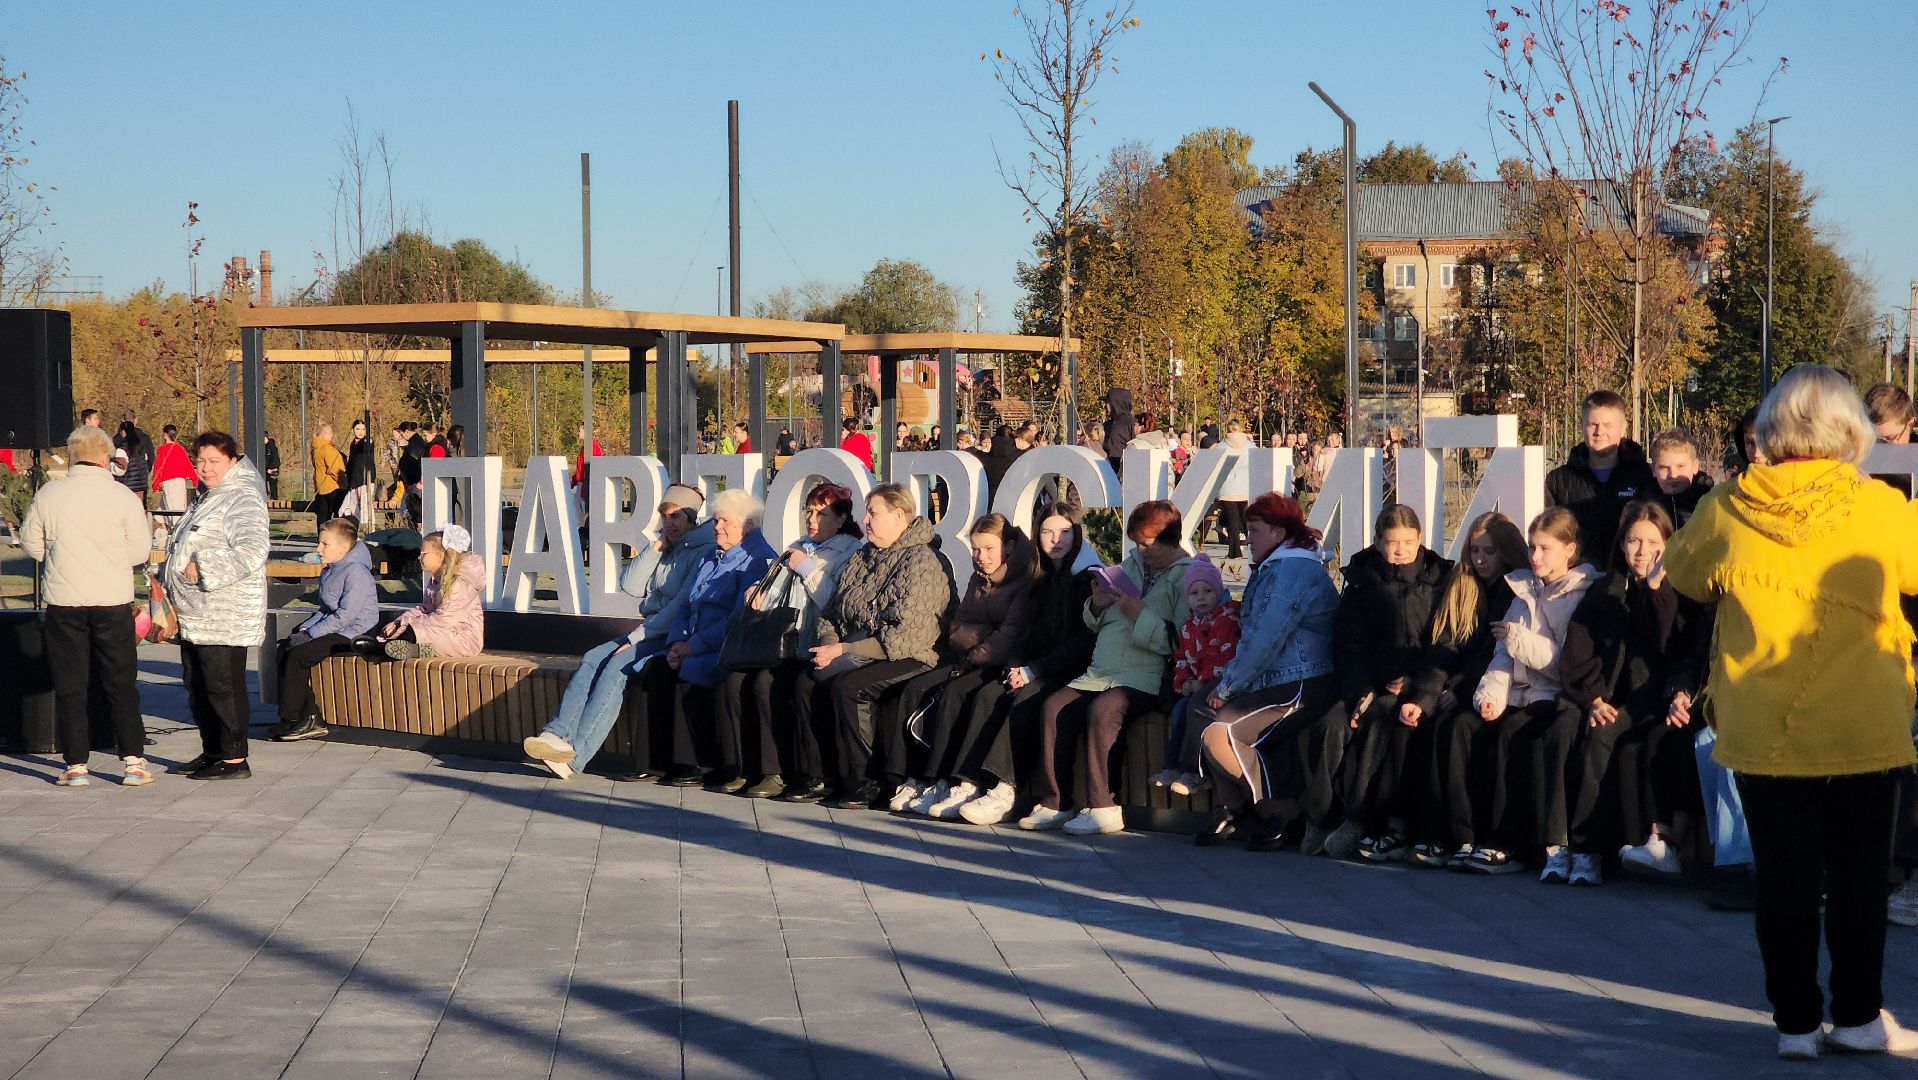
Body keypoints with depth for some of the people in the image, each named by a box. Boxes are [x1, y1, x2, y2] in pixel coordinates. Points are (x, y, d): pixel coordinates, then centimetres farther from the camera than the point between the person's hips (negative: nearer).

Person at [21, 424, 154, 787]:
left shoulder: (48, 495, -1)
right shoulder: (123, 497, -5)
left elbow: (31, 545, 7)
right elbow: (139, 553, -2)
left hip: (64, 603, 1)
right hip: (113, 601, -1)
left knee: (70, 685, 8)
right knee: (121, 682, 8)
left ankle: (76, 765, 8)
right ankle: (133, 761, 5)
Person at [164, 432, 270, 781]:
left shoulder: (242, 500, -13)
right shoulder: (206, 499, 19)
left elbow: (252, 552, -26)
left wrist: (203, 570, -23)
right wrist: (168, 582, 21)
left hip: (225, 617, -10)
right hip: (196, 616, 10)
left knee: (223, 686, -7)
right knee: (197, 686, 15)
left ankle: (234, 759, -2)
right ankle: (211, 752, 24)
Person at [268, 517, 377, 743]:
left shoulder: (356, 572, -15)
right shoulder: (328, 571, 15)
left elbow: (345, 615, -21)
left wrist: (311, 633, -17)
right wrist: (305, 628, 1)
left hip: (353, 634, -10)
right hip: (333, 630, 10)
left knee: (298, 655, -22)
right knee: (285, 648, -7)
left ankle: (291, 720, -11)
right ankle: (310, 718, -11)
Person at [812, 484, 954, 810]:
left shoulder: (922, 562, -9)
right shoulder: (861, 559, 18)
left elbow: (905, 635, -19)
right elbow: (831, 615, 20)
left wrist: (844, 650, -18)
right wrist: (828, 644, -4)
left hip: (909, 659, -7)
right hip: (856, 656, 7)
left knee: (847, 684, -32)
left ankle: (860, 786, -23)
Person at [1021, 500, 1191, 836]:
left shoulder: (1187, 577, -2)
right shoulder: (1131, 566, 20)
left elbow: (1180, 642, -15)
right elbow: (1094, 625, 26)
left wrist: (1140, 614, -17)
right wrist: (1097, 605, 5)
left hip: (1145, 679, -7)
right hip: (1100, 672, 7)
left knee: (1101, 709, -32)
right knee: (1055, 706, -16)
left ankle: (1102, 808, -27)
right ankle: (1054, 804, -13)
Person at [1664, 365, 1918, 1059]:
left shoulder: (1726, 510, -8)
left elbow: (1681, 573, 11)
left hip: (1762, 735, 1)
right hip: (1862, 734, -1)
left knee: (1785, 879, 9)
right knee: (1859, 878, 12)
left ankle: (1796, 1021, 14)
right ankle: (1857, 1017, 19)